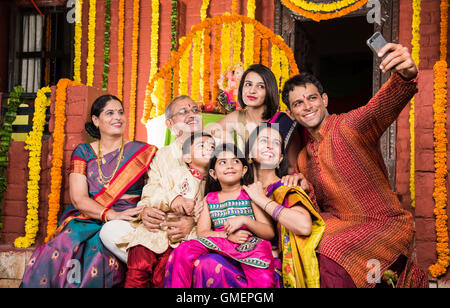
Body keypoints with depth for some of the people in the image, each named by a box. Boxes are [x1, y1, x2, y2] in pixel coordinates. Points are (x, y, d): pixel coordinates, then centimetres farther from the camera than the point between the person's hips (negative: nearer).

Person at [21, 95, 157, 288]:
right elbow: (78, 198, -1)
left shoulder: (142, 152, 9)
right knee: (60, 251, -32)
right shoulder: (83, 152, 12)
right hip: (84, 221, 2)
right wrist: (111, 214, -19)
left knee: (98, 256, -35)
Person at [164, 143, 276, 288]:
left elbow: (270, 233, 1)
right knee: (183, 250, -20)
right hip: (218, 245, 3)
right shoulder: (209, 199, 16)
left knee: (264, 281, -33)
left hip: (251, 247, -3)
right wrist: (227, 235, -12)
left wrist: (245, 220, -16)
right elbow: (202, 232, 6)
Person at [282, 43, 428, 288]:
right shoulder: (304, 158, 10)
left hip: (385, 224, -8)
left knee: (334, 252, -29)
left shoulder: (351, 126, -12)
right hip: (341, 226, 8)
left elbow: (385, 104, -33)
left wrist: (406, 74, -54)